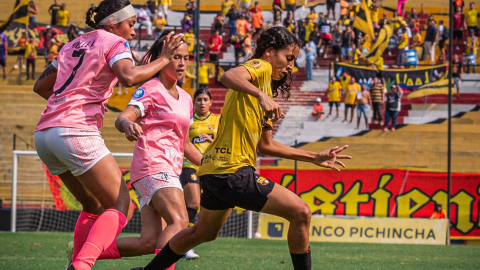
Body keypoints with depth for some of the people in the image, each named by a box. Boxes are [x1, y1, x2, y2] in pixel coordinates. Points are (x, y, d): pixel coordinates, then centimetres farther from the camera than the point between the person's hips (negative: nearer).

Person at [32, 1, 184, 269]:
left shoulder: (74, 45, 23)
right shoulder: (114, 43, 2)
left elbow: (41, 86, 25)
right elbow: (129, 76, -19)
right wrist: (164, 59, -8)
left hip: (45, 134, 8)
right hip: (76, 132, -8)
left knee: (95, 207, 21)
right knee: (120, 205, -7)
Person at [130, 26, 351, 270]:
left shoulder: (266, 90, 23)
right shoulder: (260, 67, -5)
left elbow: (265, 145, 25)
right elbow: (229, 76, -27)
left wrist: (315, 158, 24)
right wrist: (261, 95, -42)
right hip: (233, 170, -11)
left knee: (203, 232, 28)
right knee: (301, 213, -12)